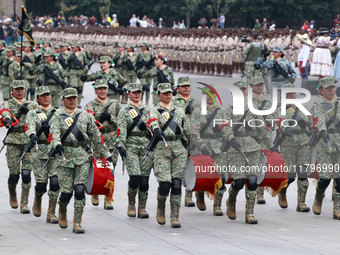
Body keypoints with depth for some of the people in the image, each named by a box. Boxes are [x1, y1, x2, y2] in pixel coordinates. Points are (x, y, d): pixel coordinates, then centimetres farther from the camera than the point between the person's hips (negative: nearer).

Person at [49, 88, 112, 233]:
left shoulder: (85, 116, 12)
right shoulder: (57, 117, 5)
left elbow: (95, 136, 15)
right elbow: (54, 133, -14)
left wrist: (105, 154, 15)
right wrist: (57, 144, -35)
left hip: (83, 157, 1)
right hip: (65, 157, -1)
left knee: (80, 190, -10)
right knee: (66, 191, -2)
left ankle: (77, 223, -4)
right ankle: (62, 214, 29)